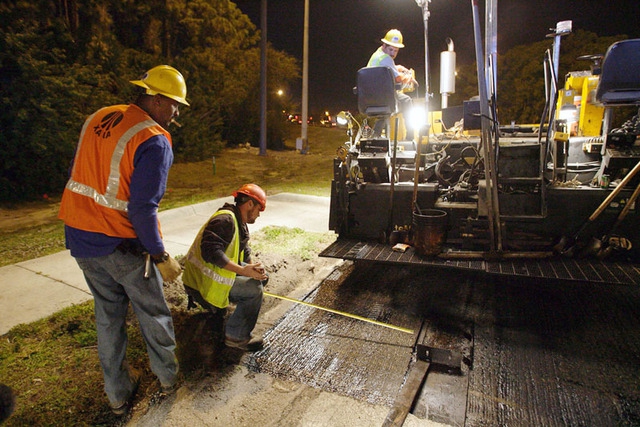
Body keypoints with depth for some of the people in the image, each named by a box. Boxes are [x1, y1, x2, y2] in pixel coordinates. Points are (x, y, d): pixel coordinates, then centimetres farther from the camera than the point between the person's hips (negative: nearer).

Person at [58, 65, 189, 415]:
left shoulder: (97, 119, 6)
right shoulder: (154, 141, -19)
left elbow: (78, 175, 12)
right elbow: (143, 209, -24)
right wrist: (161, 257, -15)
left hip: (79, 237, 7)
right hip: (121, 244, -7)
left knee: (108, 313, 20)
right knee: (153, 312, 15)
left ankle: (118, 394, 34)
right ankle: (168, 376, 35)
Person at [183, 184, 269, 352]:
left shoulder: (240, 224, 12)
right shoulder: (225, 219, -22)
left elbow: (245, 254, 12)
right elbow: (211, 251, -33)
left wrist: (254, 268, -9)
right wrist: (243, 270, -34)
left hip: (217, 272, 10)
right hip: (203, 282, -10)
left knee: (261, 277, 7)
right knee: (254, 289, -20)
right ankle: (236, 337, -7)